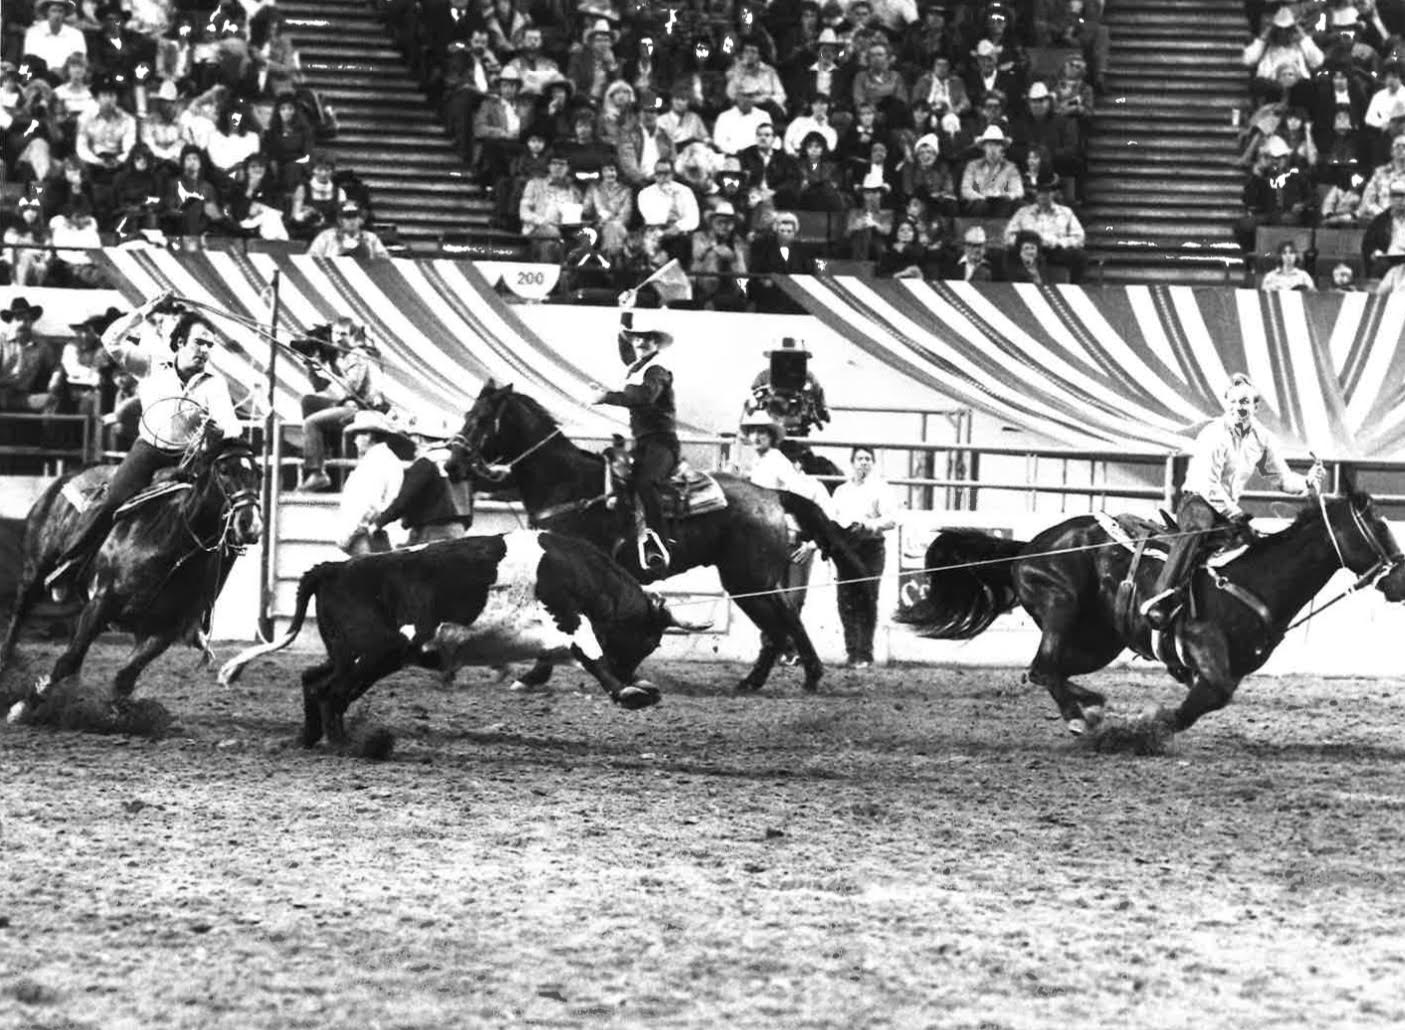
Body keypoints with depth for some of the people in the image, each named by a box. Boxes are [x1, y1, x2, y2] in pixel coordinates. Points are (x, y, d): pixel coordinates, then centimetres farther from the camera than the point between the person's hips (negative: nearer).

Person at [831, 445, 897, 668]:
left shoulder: (879, 488, 4)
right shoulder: (842, 491, 19)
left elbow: (890, 520, -4)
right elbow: (834, 519, 21)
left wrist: (868, 525, -19)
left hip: (870, 547, -4)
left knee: (866, 602, -5)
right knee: (846, 601, -2)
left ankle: (865, 653, -3)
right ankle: (852, 651, 3)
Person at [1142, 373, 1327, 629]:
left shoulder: (1262, 438, 7)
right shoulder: (1213, 435, -14)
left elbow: (1281, 477, 14)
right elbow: (1208, 485, -19)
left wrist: (1308, 483, -6)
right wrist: (1235, 515, -20)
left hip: (1231, 507, 8)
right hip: (1198, 500, -8)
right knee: (1199, 528, -39)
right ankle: (1162, 597, -55)